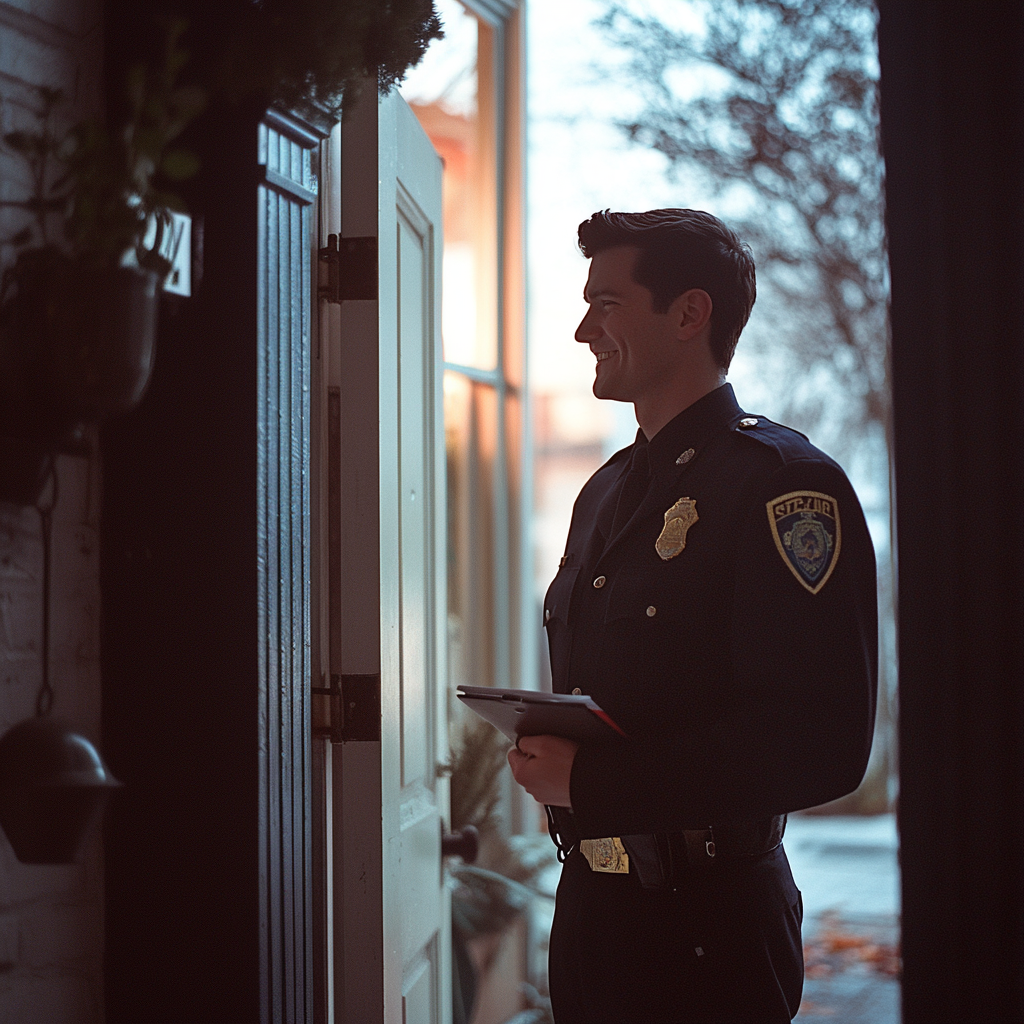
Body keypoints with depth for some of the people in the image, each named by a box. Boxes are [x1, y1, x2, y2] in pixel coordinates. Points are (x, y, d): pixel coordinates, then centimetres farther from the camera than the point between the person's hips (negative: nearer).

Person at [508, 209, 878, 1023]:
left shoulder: (784, 482, -13)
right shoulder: (607, 491, 14)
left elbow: (821, 746, -22)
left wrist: (591, 784, -21)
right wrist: (545, 753, 2)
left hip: (706, 924, -8)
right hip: (590, 900, 8)